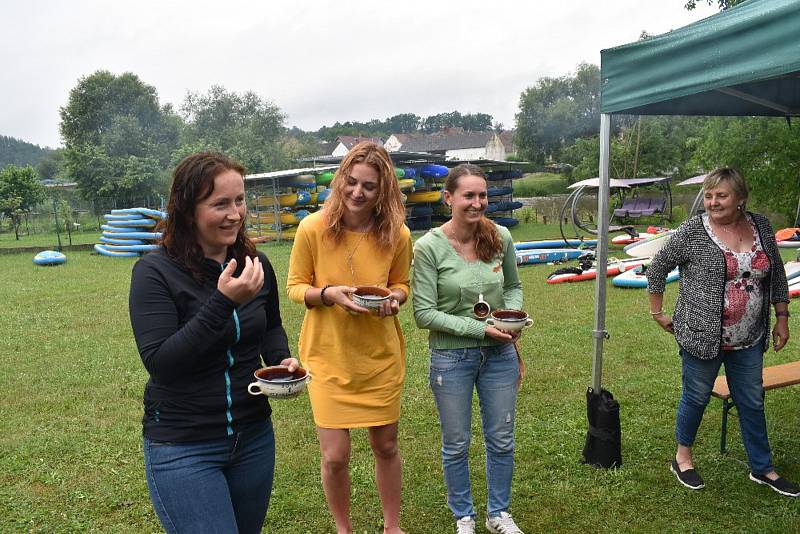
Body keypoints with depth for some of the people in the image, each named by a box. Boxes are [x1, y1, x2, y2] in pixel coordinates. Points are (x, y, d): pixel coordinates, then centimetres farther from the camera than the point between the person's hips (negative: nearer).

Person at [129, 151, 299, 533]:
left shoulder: (255, 264, -1)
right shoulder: (155, 272, -16)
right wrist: (223, 301, -30)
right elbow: (159, 363, -23)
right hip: (182, 447, -5)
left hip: (255, 436, 5)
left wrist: (282, 359, -6)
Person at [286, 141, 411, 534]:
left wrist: (394, 299, -15)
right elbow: (295, 287, -4)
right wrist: (328, 294, -23)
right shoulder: (313, 228, -14)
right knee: (334, 456, 3)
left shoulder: (397, 235, -8)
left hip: (380, 356, 2)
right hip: (328, 357, -2)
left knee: (386, 446, 16)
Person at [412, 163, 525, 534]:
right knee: (456, 445, 14)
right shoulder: (429, 247, -16)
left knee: (501, 440, 17)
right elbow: (424, 313, -16)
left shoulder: (500, 238, -5)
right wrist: (480, 329, -20)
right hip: (451, 357, -3)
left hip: (500, 354, 4)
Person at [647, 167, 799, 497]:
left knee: (752, 402, 16)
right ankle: (682, 458, 30)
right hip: (702, 336, -4)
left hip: (749, 339, 5)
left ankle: (762, 468, 32)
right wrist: (657, 313, -2)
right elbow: (657, 268, -4)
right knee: (696, 398, 10)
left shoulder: (761, 227, 2)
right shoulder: (693, 231, -13)